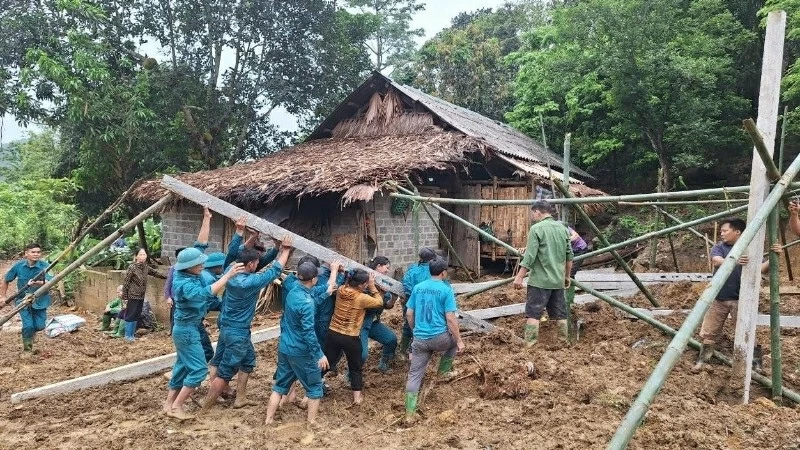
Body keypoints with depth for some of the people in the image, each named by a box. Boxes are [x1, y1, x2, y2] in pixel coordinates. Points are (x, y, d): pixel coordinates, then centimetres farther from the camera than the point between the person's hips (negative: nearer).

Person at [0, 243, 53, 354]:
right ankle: (27, 349, 14)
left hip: (40, 300, 0)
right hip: (23, 300, 0)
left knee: (39, 326, 1)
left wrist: (37, 283, -48)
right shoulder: (18, 265, -10)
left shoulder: (44, 266, -14)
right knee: (28, 326, -11)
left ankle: (30, 332, 39)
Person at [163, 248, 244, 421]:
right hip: (187, 330, -10)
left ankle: (169, 403, 27)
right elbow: (205, 293, -45)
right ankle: (176, 407, -1)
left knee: (183, 366, 17)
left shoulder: (187, 276, 0)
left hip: (186, 328, 10)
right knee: (198, 369, -7)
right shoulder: (185, 284, -28)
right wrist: (228, 275, -46)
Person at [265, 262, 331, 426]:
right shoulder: (306, 302, -23)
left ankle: (268, 420, 23)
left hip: (284, 348, 8)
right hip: (301, 352, -8)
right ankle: (311, 423, 13)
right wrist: (320, 354, -20)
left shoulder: (292, 293, 2)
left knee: (280, 385, 18)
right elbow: (308, 332, -24)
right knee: (315, 387, 9)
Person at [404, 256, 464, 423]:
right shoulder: (446, 290, -7)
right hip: (439, 337, -4)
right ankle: (443, 370, 31)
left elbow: (409, 314, 11)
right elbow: (450, 319, -10)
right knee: (455, 340, 31)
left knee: (414, 375, 9)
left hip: (420, 339, 4)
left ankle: (409, 414, 7)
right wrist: (459, 341, -3)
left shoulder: (417, 288, 7)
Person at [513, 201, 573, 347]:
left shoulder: (536, 228, -10)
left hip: (540, 280, -6)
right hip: (558, 280, 6)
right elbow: (569, 256, 14)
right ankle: (564, 340, 21)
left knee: (533, 312, -3)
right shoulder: (562, 228, 10)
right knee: (560, 312, 14)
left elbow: (529, 257, -15)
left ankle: (530, 344, -5)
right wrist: (567, 276, 24)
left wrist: (519, 277, -10)